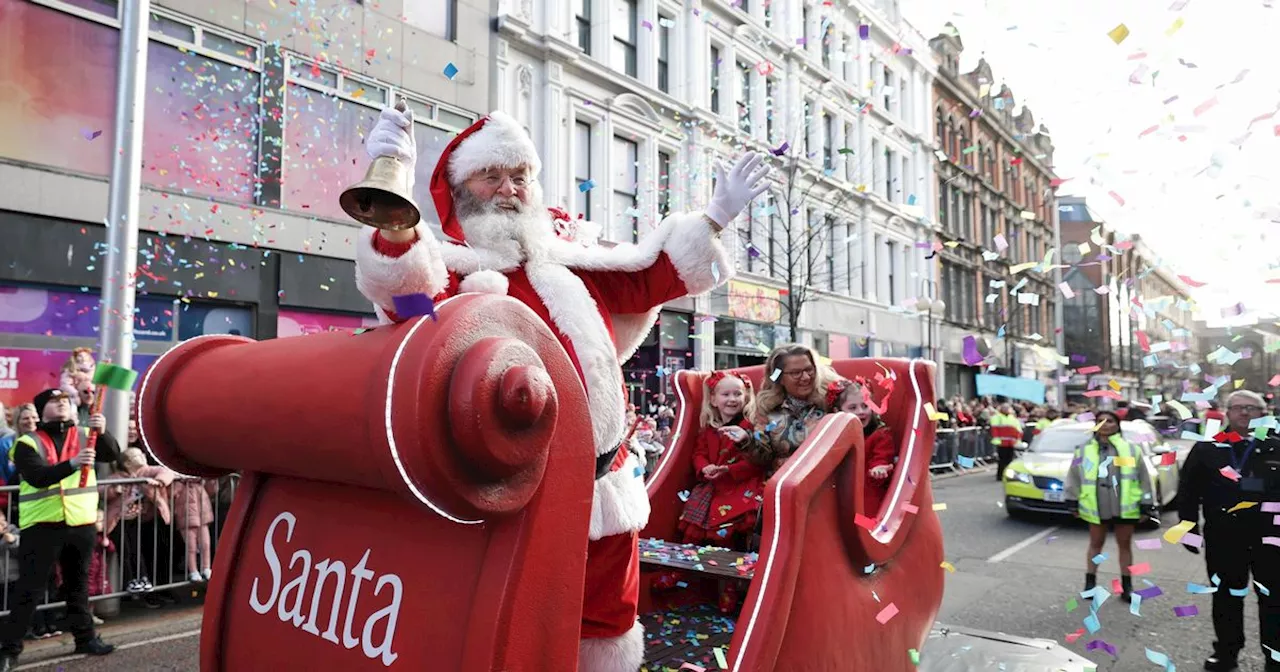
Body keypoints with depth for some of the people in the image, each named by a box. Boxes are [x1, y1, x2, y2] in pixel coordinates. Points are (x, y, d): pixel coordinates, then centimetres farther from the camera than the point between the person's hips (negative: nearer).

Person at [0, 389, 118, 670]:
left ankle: (85, 637, 26)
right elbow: (37, 477, -19)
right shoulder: (28, 443, -4)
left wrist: (102, 432, -26)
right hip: (42, 524, -3)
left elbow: (112, 454, -8)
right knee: (29, 587, 1)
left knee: (78, 584, 16)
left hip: (81, 523, 3)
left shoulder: (84, 435, 6)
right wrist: (72, 463, -35)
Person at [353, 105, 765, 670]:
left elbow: (646, 278, 22)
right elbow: (408, 295, -29)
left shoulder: (570, 258, 11)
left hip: (602, 487, 6)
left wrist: (713, 220, 20)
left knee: (607, 618, 21)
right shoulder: (444, 267, -6)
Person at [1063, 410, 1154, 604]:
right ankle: (1090, 582, 21)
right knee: (1095, 544, 11)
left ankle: (1127, 586, 22)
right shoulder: (1084, 450, 3)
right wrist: (1073, 501, 4)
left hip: (1125, 506, 0)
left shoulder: (1130, 449, 3)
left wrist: (1144, 506, 2)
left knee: (1125, 545, 11)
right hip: (1096, 506, 0)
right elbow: (1074, 477, 6)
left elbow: (1143, 478, 4)